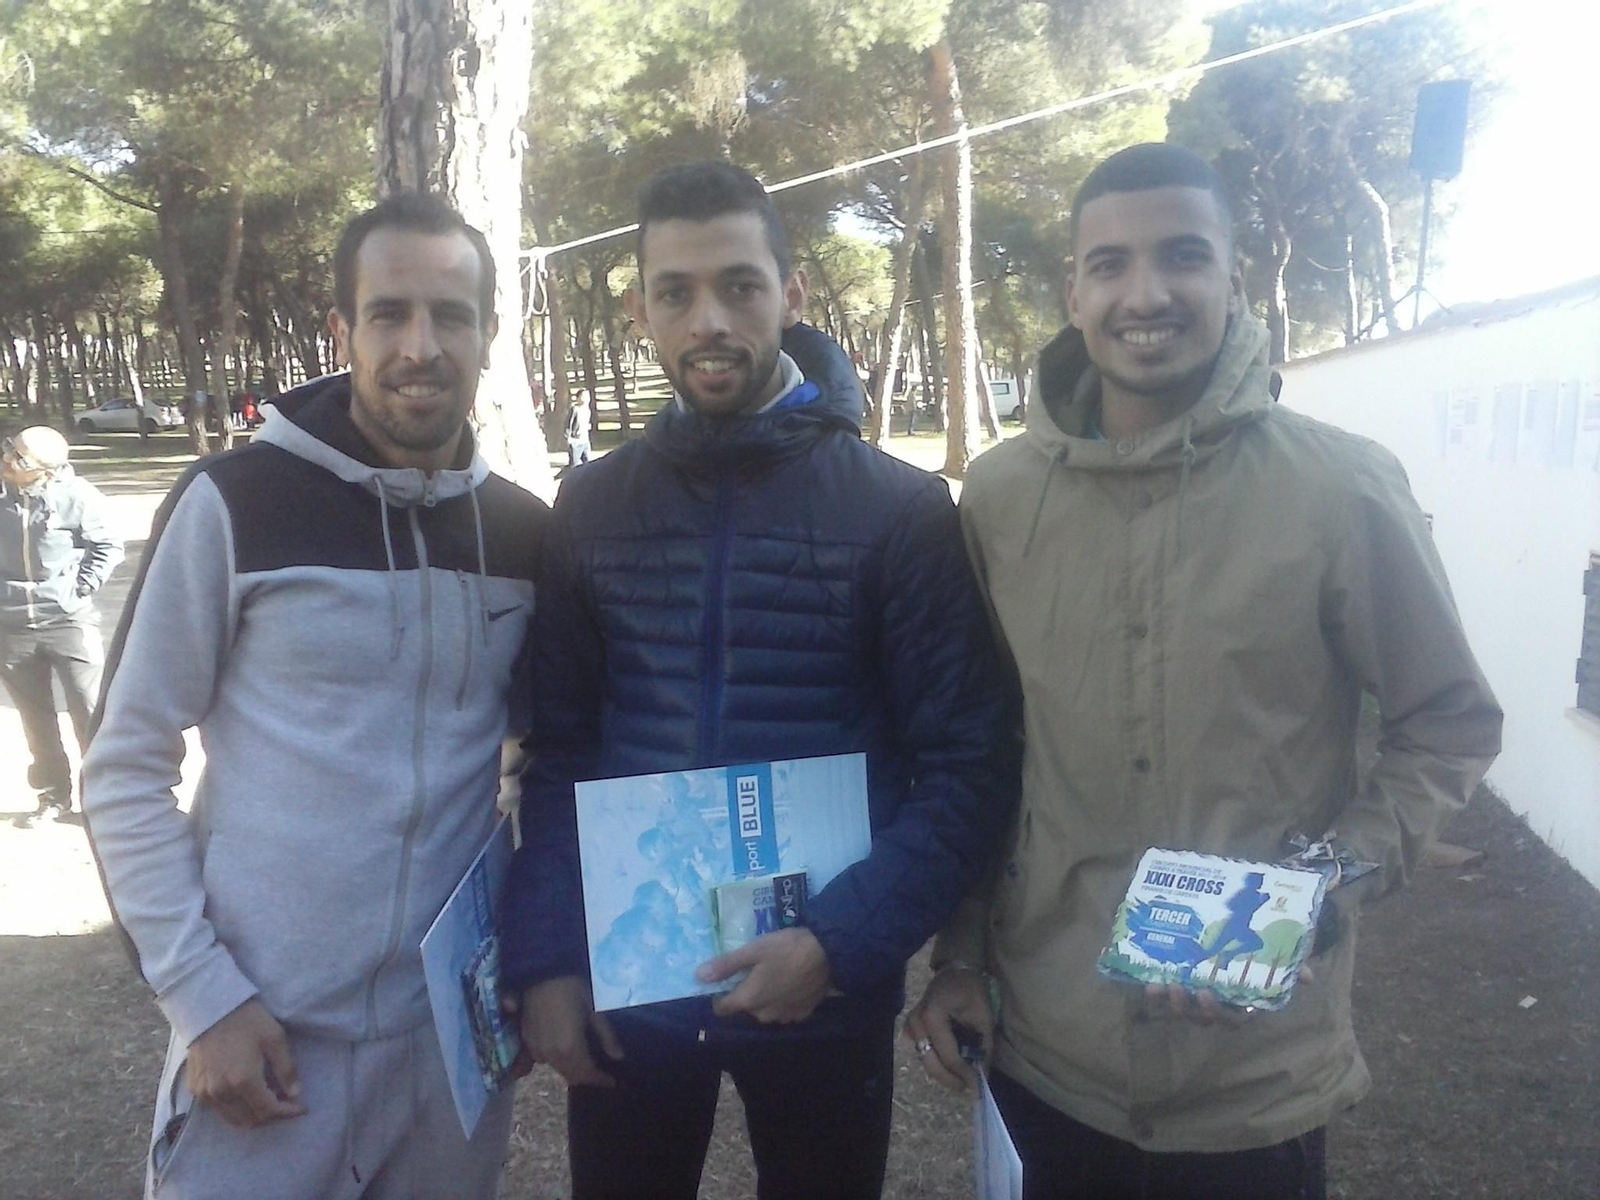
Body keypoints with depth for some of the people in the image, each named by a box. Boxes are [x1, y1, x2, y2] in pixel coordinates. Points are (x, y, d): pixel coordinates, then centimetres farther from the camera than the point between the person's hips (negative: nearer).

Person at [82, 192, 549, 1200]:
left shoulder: (528, 532, 1)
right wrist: (204, 999, -11)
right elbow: (126, 775, -5)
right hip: (266, 1030, -3)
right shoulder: (234, 503, -9)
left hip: (460, 1025, 4)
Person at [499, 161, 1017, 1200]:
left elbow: (967, 768, -8)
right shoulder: (593, 507, 2)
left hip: (825, 995, -2)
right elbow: (559, 752, 4)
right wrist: (543, 959, -4)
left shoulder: (901, 509, -6)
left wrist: (841, 944, -17)